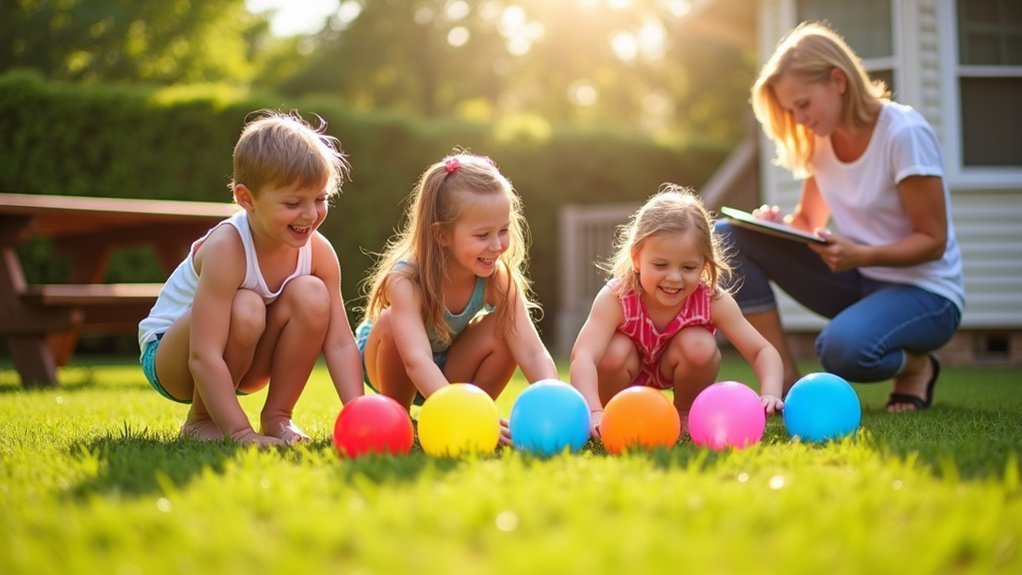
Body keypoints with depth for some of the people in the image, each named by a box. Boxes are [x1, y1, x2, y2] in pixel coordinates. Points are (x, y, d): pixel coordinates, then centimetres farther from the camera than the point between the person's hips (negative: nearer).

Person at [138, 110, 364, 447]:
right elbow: (204, 357, -36)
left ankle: (277, 416, -8)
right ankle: (201, 419, -12)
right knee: (245, 309, -36)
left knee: (312, 295, -22)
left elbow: (340, 342, -17)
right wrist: (241, 432, -39)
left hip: (244, 365, 5)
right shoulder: (226, 248, -32)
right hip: (168, 356, -5)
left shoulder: (319, 252, -15)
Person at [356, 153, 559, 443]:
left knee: (503, 331, -26)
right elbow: (417, 362, -50)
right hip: (389, 362, -2)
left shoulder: (498, 279, -25)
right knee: (392, 322, -35)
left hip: (448, 369, 2)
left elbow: (533, 353, -32)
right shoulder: (405, 281, -36)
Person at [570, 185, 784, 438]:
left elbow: (763, 351, -27)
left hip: (673, 367, 2)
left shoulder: (714, 301, -30)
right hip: (627, 369, -2)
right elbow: (583, 357, -49)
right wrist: (594, 413, -67)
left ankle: (685, 416, 1)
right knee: (615, 351, -33)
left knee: (700, 346, -28)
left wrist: (770, 394, -49)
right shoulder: (615, 298, -37)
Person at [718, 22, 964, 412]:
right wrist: (779, 224, -13)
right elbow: (809, 222, 10)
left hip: (924, 291, -7)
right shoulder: (820, 140, 1)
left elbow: (933, 240, -16)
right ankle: (786, 381, -12)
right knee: (729, 237, -10)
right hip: (856, 280, 7)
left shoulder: (904, 133, -19)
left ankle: (916, 366, -2)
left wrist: (861, 255, -32)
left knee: (844, 348, -40)